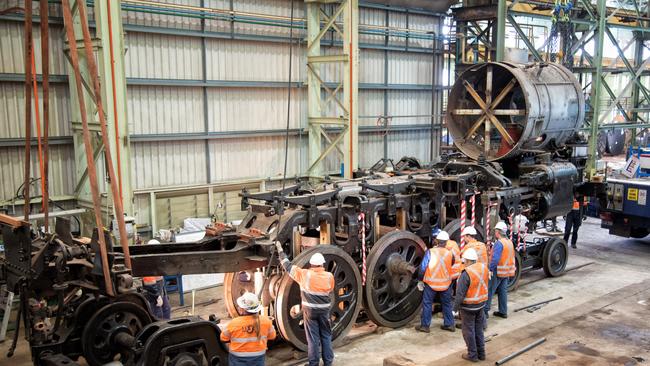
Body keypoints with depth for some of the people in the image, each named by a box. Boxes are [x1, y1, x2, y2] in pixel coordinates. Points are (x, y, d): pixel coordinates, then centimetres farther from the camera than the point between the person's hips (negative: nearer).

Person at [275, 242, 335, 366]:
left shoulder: (305, 274, -12)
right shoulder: (329, 276, -5)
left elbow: (288, 266, -4)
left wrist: (280, 250, 5)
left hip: (309, 310, -2)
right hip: (324, 310, 2)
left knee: (313, 337, 5)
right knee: (326, 336, 13)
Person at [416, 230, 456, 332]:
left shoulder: (430, 252, -14)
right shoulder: (450, 253, -7)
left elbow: (423, 267, -12)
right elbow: (452, 266, 9)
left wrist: (420, 280, -1)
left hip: (431, 283, -2)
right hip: (446, 283, 3)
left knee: (427, 304, 8)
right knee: (447, 304, 17)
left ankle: (425, 325, 12)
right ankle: (449, 324, 24)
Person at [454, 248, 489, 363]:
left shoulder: (466, 274, -25)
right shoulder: (484, 268, -6)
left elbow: (460, 294, -22)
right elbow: (484, 285, 6)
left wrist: (455, 308, -13)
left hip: (468, 307, -6)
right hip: (481, 304, 6)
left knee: (469, 331, 9)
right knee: (479, 329, 20)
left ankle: (473, 355, 18)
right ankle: (481, 353, 29)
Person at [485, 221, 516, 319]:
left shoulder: (499, 243, -19)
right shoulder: (509, 242, 9)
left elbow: (495, 258, -27)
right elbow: (512, 257, 15)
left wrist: (490, 269, -21)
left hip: (497, 271, -8)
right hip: (507, 272, 8)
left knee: (489, 291, -1)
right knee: (503, 291, 15)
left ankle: (485, 311, 1)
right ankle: (503, 312, 20)